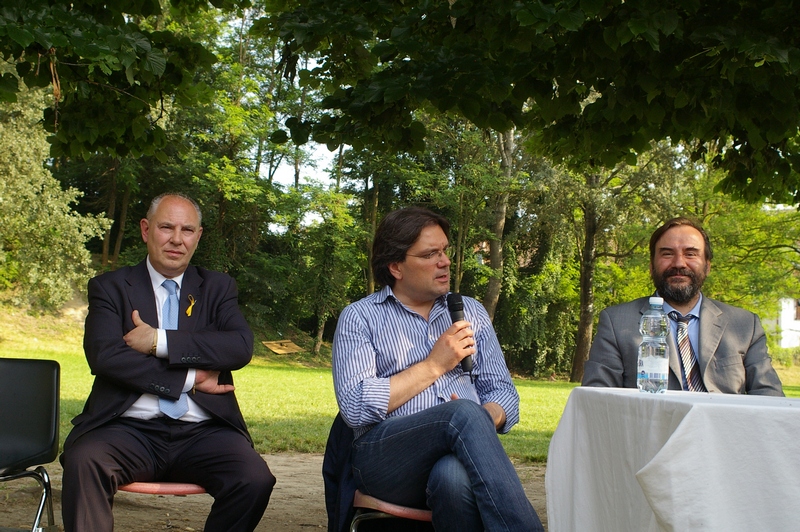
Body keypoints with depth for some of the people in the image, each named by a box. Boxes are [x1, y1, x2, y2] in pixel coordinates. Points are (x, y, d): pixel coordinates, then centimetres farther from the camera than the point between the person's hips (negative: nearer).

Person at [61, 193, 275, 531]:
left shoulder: (217, 287, 16)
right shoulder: (110, 287, 11)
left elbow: (242, 347, -2)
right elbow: (104, 355, -7)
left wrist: (160, 341, -9)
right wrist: (191, 379, -8)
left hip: (202, 432, 2)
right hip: (131, 430, -1)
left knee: (255, 479, -27)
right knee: (83, 461, -33)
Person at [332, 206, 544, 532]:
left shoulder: (471, 312, 20)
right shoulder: (359, 318, 7)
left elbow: (504, 394, 15)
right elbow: (355, 407, -7)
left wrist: (483, 421, -10)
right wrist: (434, 365, -5)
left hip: (457, 456, 2)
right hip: (386, 459, -2)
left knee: (454, 476, -37)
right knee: (465, 413, -34)